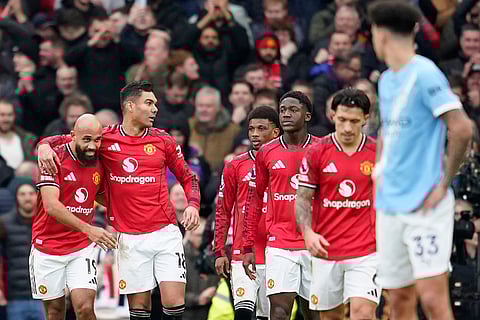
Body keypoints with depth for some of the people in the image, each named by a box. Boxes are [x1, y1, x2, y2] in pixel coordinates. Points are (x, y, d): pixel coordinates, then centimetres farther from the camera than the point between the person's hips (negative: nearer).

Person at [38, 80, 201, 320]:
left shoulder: (163, 140, 5)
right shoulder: (106, 139, 0)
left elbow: (188, 178, 15)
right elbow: (63, 139, 10)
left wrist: (193, 205, -3)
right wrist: (45, 145, -13)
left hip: (165, 234, 1)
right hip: (130, 239, -1)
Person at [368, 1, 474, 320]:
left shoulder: (425, 75, -12)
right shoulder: (386, 80, 14)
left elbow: (462, 129, -19)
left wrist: (444, 184, -14)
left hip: (424, 206, -8)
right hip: (389, 206, 8)